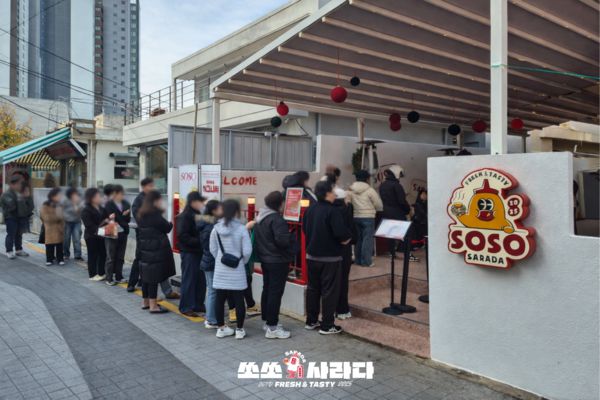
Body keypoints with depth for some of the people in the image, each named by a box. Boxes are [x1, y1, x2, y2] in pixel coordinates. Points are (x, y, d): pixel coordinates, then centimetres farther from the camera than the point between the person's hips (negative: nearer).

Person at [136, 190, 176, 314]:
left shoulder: (142, 215, 10)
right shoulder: (155, 215, -17)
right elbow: (167, 228, -9)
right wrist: (170, 223, 8)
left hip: (145, 250, 9)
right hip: (156, 250, -9)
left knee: (146, 276, 16)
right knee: (154, 277, -4)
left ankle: (146, 302, 26)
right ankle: (153, 305, 0)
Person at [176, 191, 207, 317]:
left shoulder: (199, 215, 11)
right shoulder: (184, 217, -12)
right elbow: (182, 236, -18)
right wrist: (198, 242, -23)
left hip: (199, 252, 7)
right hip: (189, 253, -7)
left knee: (201, 280, 10)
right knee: (189, 280, 1)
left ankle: (198, 305, 23)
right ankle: (186, 307, 12)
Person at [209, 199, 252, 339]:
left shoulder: (216, 228, -2)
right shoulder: (241, 228, -13)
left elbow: (213, 249, 5)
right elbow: (247, 251, -13)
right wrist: (243, 262, 6)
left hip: (220, 270, 4)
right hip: (236, 270, -4)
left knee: (220, 299, 12)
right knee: (238, 300, 6)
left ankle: (221, 328, 22)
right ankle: (239, 329, 14)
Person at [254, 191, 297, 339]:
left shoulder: (260, 217, 10)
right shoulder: (276, 219, -21)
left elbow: (257, 238, 17)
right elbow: (282, 240, -28)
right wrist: (292, 235, -11)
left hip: (265, 259, 9)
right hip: (278, 261, -9)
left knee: (267, 290, 17)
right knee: (276, 292, -4)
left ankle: (267, 321, 29)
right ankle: (272, 327, 0)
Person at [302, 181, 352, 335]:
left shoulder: (310, 209, 4)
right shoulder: (333, 211, -19)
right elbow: (342, 234, -25)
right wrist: (346, 238, -5)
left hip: (312, 255, 7)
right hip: (330, 257, -7)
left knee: (312, 288, 16)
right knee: (329, 291, 2)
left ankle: (311, 321, 24)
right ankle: (327, 326, 7)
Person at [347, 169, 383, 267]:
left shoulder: (351, 190, 4)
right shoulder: (369, 190, -9)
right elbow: (379, 205, -5)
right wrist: (373, 209, 14)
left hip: (355, 217, 6)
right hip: (368, 217, -5)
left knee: (358, 239, 14)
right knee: (368, 239, -1)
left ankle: (358, 260, 19)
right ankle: (366, 261, -3)